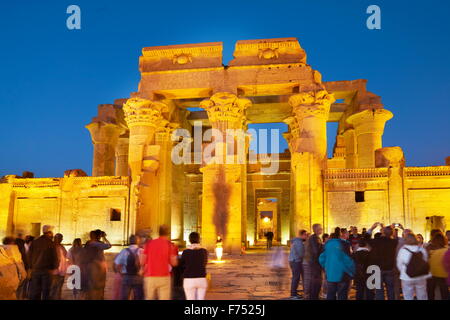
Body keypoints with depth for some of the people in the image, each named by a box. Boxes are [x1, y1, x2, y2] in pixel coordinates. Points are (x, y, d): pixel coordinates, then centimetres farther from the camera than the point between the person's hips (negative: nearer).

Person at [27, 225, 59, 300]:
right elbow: (55, 257, -7)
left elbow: (29, 256, 7)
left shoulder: (34, 242, 4)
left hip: (35, 269, 4)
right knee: (46, 291, 5)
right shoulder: (51, 243, -9)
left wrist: (30, 267, 14)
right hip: (47, 270, -3)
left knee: (35, 291, 8)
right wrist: (55, 267, 9)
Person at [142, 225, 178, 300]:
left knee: (149, 298, 10)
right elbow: (174, 263, -3)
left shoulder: (149, 243, 6)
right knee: (164, 298, -1)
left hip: (150, 277, 2)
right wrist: (175, 255, 16)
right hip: (164, 277, -2)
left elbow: (143, 261, 5)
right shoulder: (169, 245, -1)